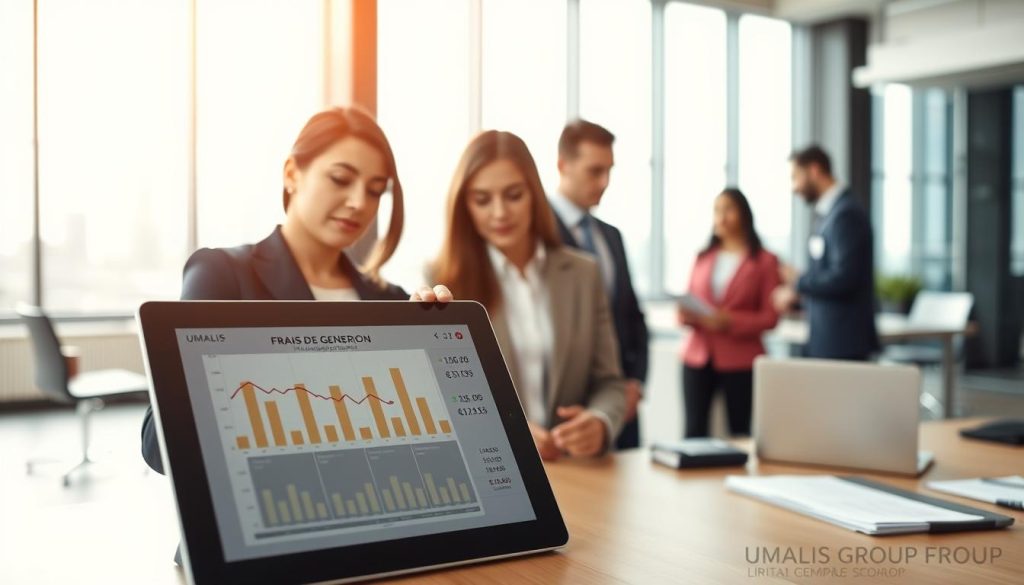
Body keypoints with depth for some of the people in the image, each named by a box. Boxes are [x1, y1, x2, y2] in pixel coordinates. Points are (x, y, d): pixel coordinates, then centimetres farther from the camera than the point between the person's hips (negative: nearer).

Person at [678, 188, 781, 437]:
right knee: (693, 430, -2)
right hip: (697, 356, 3)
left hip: (740, 361, -3)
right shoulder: (702, 257, 14)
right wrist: (686, 314, -6)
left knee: (740, 433, 1)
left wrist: (730, 321, -19)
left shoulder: (765, 261, 3)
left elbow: (770, 317, -4)